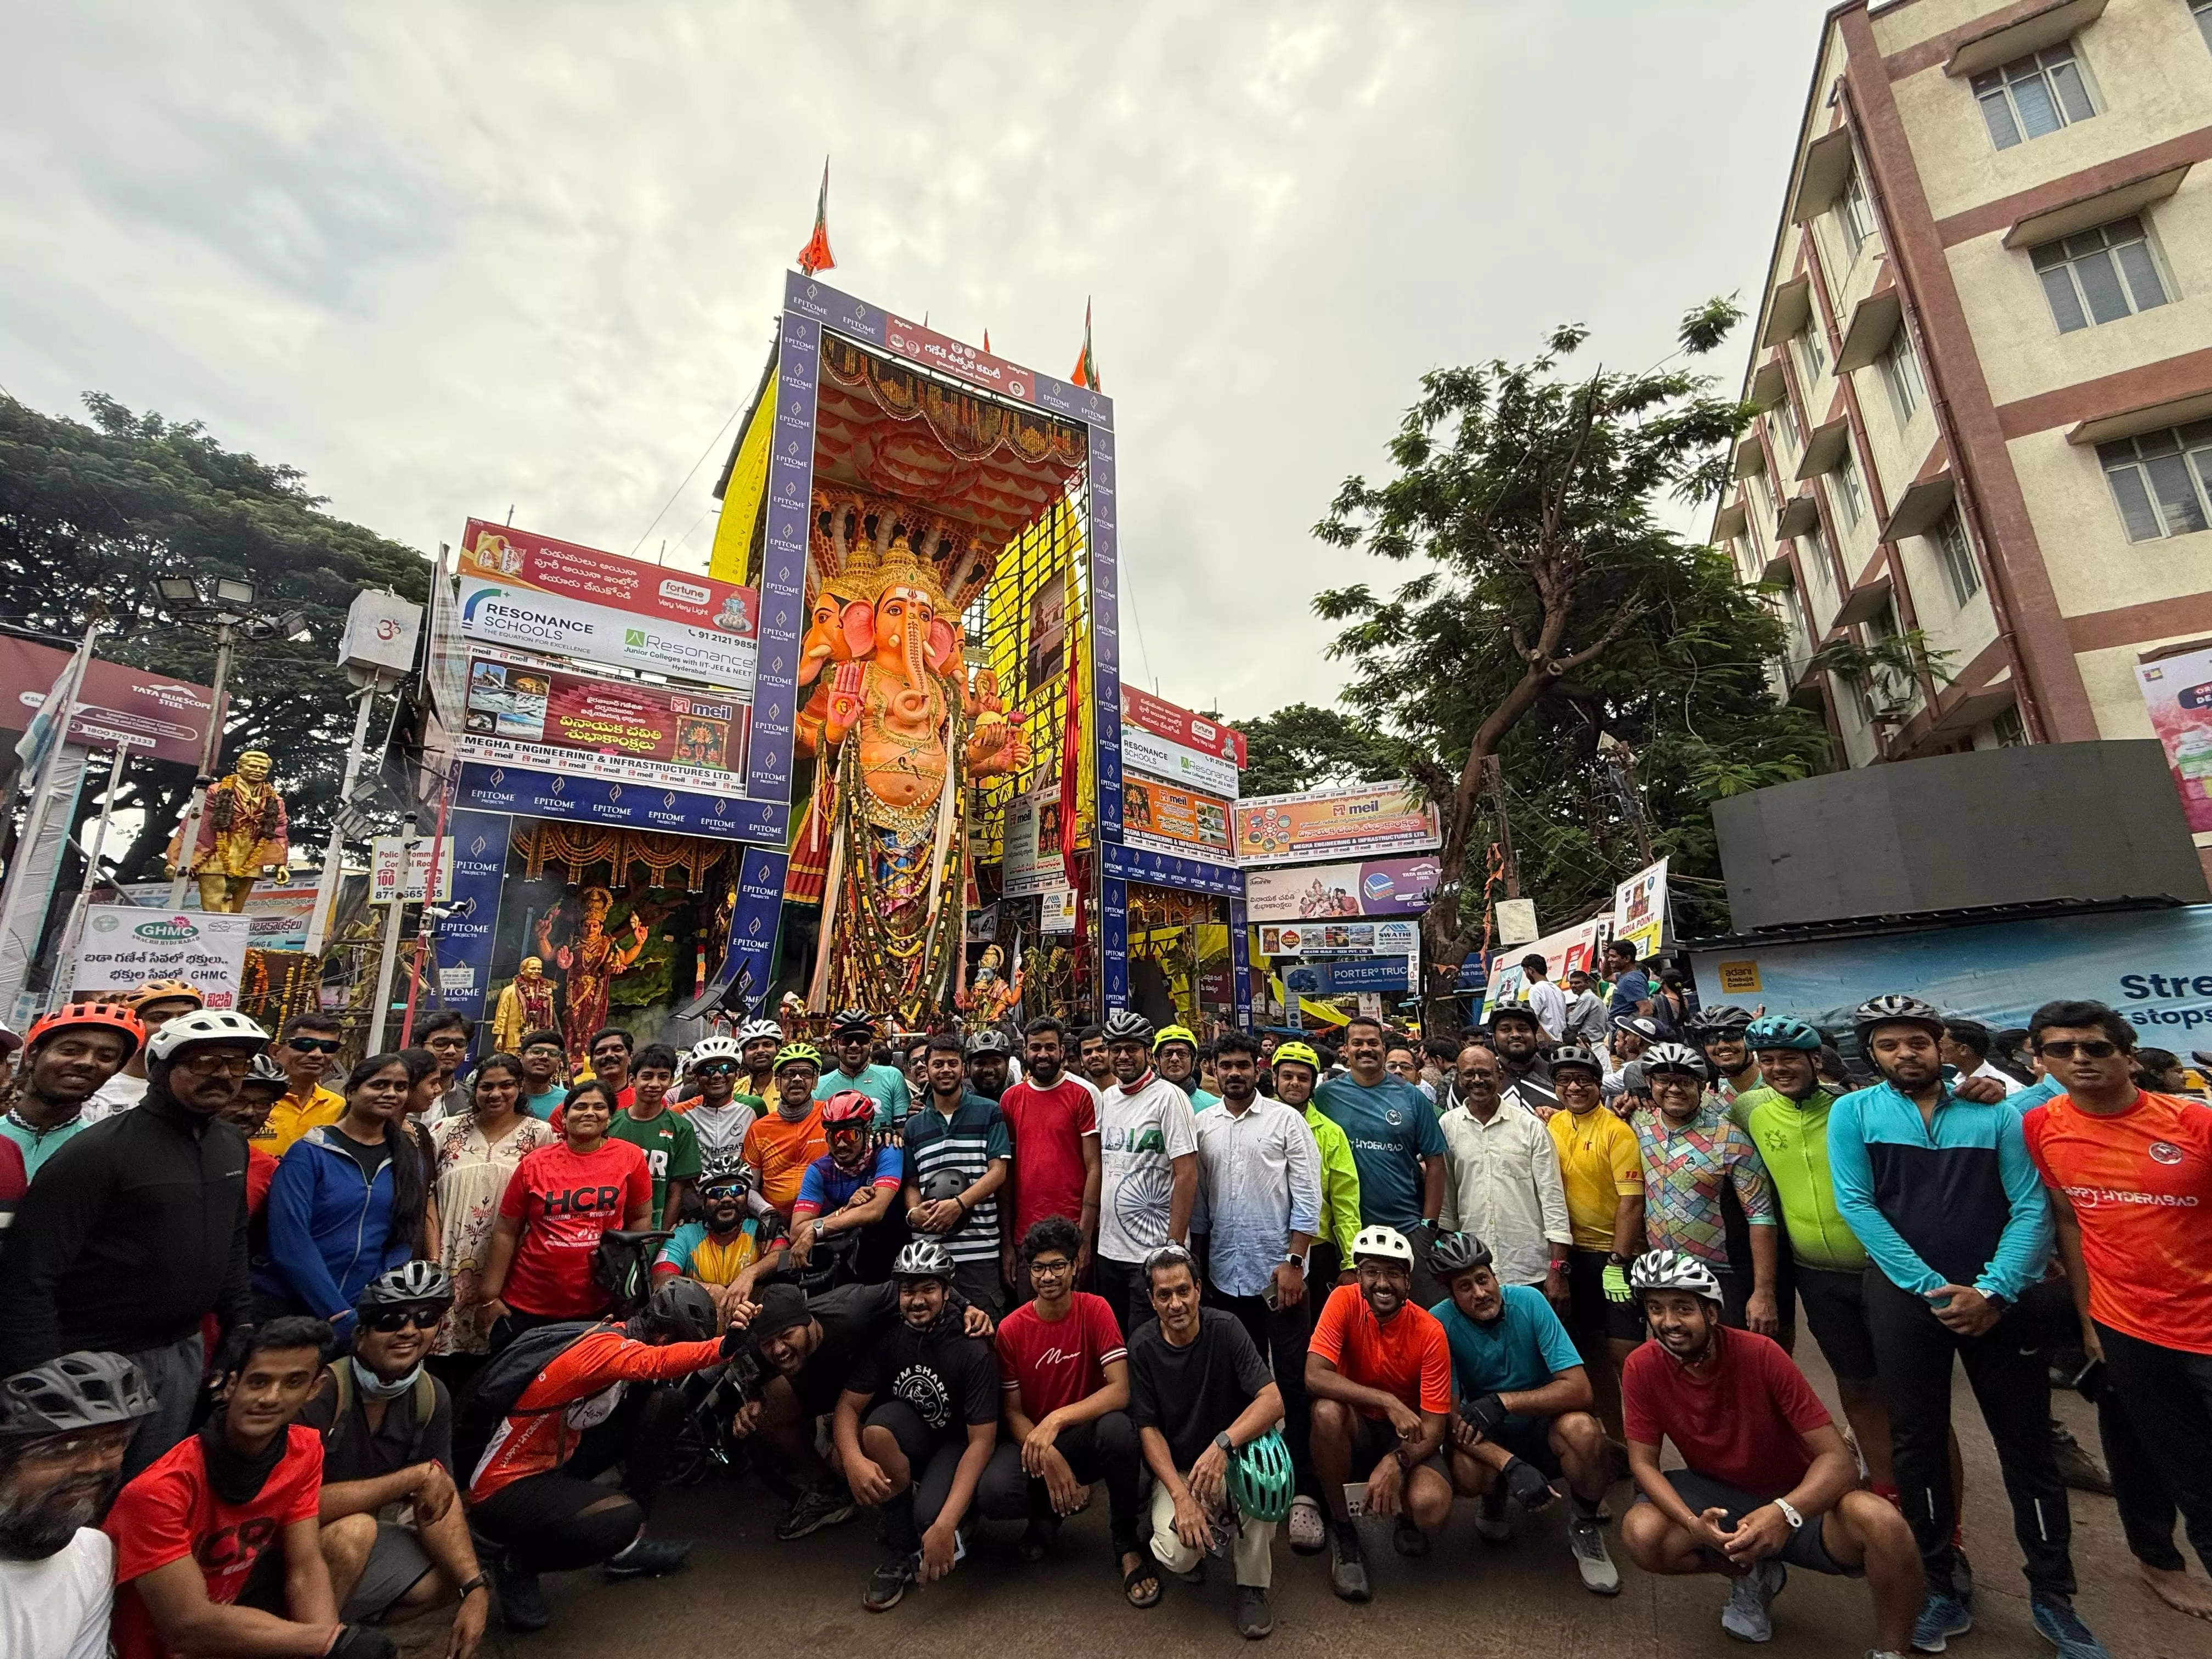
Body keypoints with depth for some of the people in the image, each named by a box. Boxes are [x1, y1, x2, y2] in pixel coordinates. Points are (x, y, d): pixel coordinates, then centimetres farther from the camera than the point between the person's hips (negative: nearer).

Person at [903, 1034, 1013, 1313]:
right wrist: (914, 1213, -6)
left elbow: (998, 1171, -4)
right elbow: (912, 1183, 15)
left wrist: (958, 1204, -16)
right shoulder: (914, 1125, 13)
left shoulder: (989, 1113, 2)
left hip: (978, 1250, -3)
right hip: (927, 1249, 3)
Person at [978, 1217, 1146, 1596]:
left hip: (1086, 1436, -1)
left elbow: (1120, 1390, -21)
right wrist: (1047, 1457, -22)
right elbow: (1011, 1411, -3)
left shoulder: (1095, 1310, -12)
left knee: (1117, 1426, -35)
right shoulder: (1011, 1329, -8)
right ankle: (1052, 1509, 8)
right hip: (1032, 1439, 1)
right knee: (992, 1495, -29)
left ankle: (1127, 1545, -7)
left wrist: (1056, 1420, -32)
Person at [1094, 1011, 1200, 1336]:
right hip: (1109, 1248, 7)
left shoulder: (1168, 1097, -12)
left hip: (1152, 1251, -7)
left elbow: (1187, 1174, -15)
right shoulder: (1106, 1099, 9)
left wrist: (1173, 1246, -18)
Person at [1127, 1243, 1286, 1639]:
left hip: (1229, 1460, 0)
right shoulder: (1142, 1347, -11)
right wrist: (1182, 1496, -21)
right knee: (1178, 1555, -27)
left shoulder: (1225, 1329, -15)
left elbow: (1272, 1399, -23)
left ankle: (1252, 1585, -8)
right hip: (1175, 1469, 1)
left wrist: (1222, 1445, -38)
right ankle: (1209, 1535, 12)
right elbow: (1148, 1429, -8)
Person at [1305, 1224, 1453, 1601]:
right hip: (1356, 1430, 0)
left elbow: (1433, 1429, -15)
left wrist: (1397, 1461, -34)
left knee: (1431, 1506, -30)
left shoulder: (1429, 1333, -18)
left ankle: (1407, 1520, 11)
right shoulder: (1345, 1302, -18)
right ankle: (1343, 1531, -9)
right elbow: (1314, 1376, -28)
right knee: (1327, 1410, -34)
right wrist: (1388, 1402, -35)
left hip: (1407, 1440, 0)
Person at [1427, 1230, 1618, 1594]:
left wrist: (1503, 1402, -30)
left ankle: (1586, 1527, 0)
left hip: (1543, 1428, 0)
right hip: (1488, 1439, 0)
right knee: (1466, 1472, -32)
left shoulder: (1528, 1301, -19)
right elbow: (1450, 1414, -20)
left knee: (1582, 1429, -32)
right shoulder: (1440, 1323, -20)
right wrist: (1510, 1465, -34)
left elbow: (1579, 1389, -21)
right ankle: (1494, 1500, 8)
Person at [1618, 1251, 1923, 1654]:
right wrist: (1694, 1524, -31)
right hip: (1719, 1495, 2)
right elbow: (1643, 1463, -11)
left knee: (1881, 1523, -34)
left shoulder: (1762, 1354, -24)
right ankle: (1752, 1576, 7)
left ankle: (1890, 1652, -3)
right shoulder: (1643, 1368, -17)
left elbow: (1838, 1459, -23)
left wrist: (1786, 1513, -41)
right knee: (1641, 1535, -26)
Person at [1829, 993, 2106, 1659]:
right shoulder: (1853, 1113, -2)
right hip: (1906, 1294, -1)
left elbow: (2030, 1207, -3)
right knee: (1918, 1441, 8)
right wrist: (1932, 1287, -13)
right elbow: (1857, 1204, -8)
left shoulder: (1995, 1113, 2)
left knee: (2027, 1443, 8)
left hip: (1997, 1296, 1)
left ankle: (2052, 1596, 28)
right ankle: (1940, 1588, 24)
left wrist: (1993, 1290, -14)